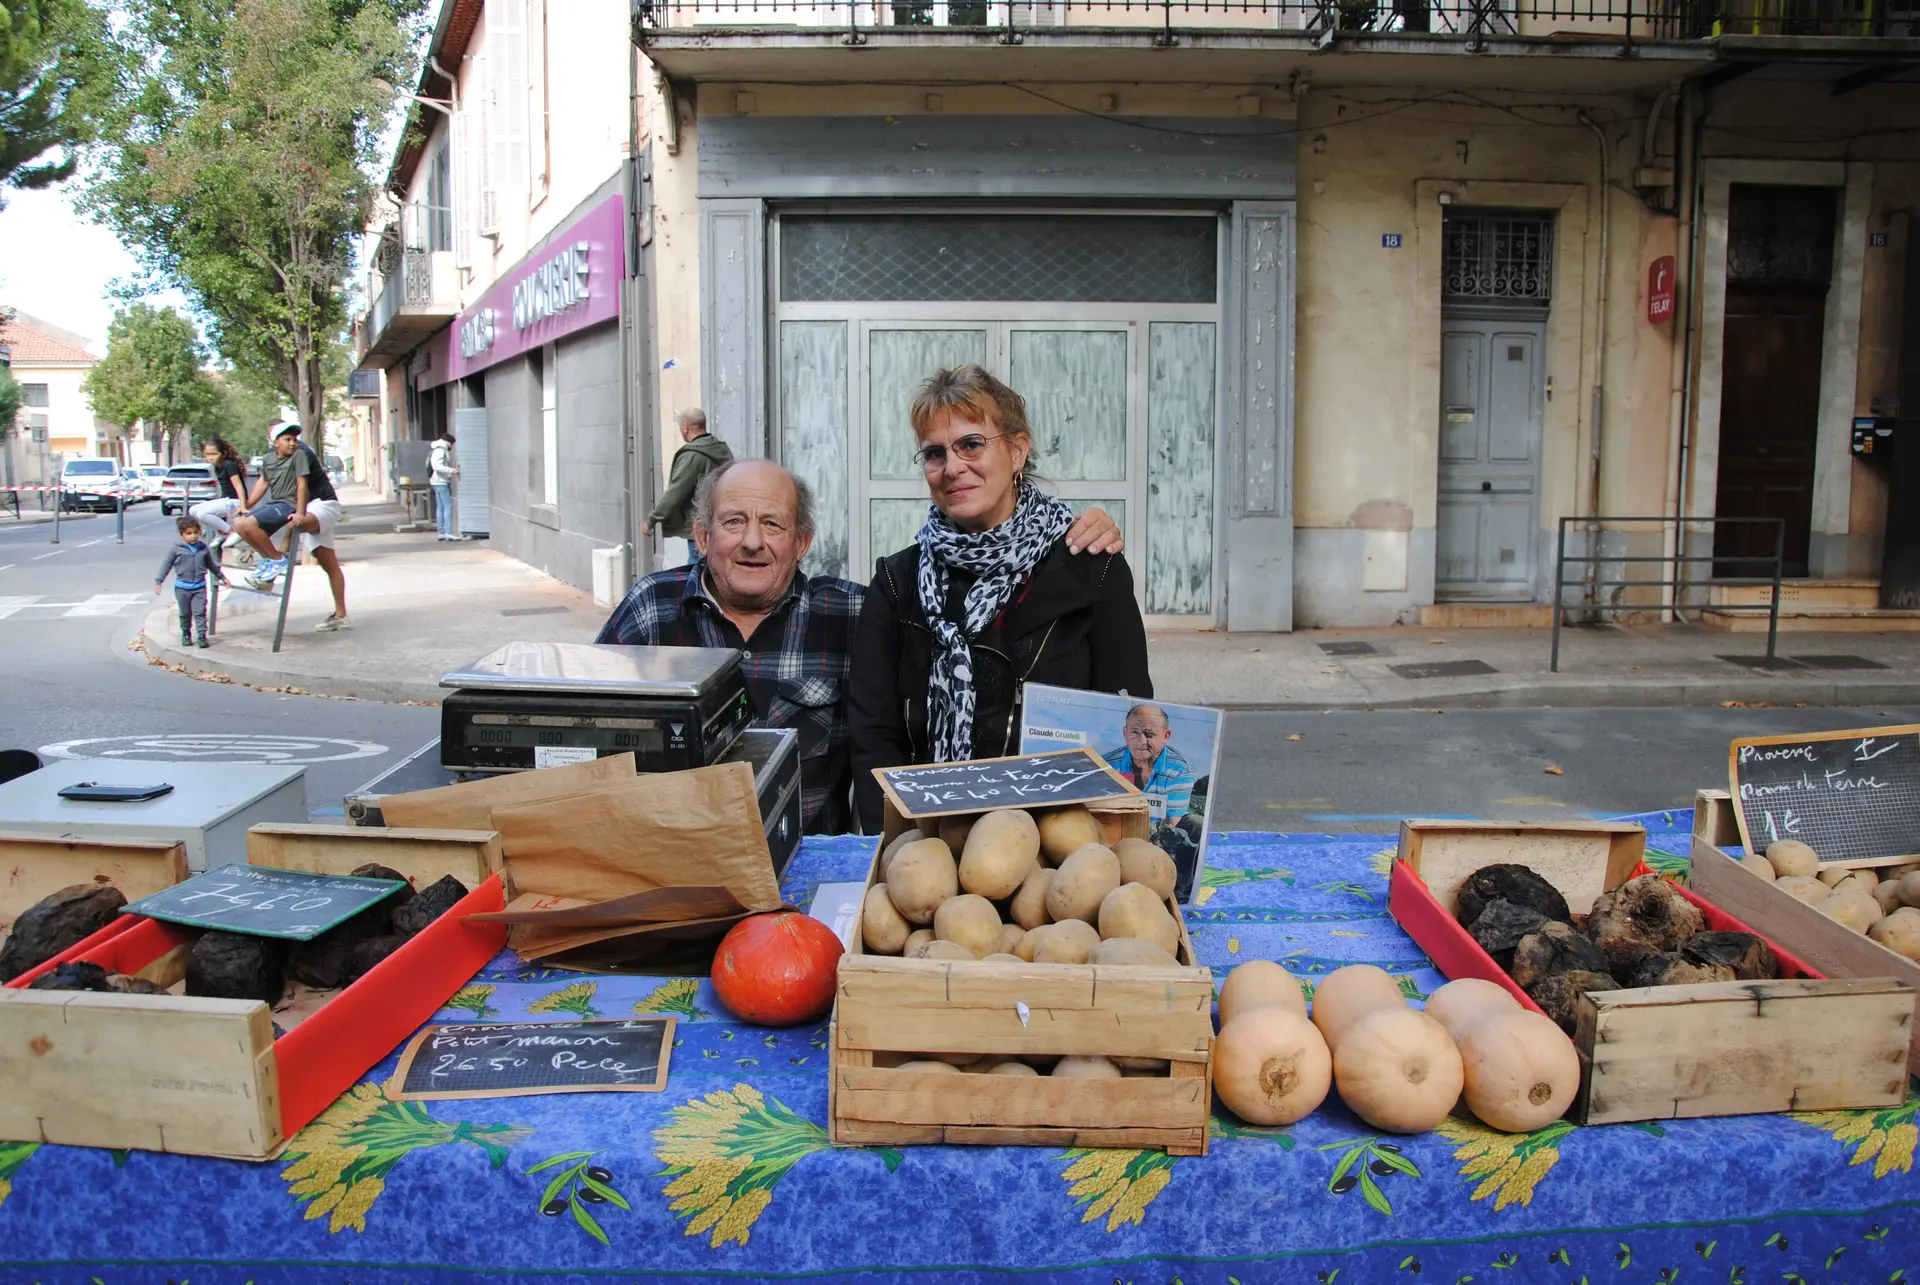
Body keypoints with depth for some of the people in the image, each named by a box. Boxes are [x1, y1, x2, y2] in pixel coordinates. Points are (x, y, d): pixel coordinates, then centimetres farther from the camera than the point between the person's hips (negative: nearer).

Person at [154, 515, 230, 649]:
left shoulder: (203, 549, 3)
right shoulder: (176, 549, -6)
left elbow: (211, 565, 19)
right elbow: (166, 565, 0)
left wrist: (222, 577, 26)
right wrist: (158, 582, -1)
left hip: (200, 587, 1)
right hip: (182, 587, -1)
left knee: (200, 612, -5)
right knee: (185, 613, 10)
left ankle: (202, 635, -4)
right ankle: (186, 635, 24)